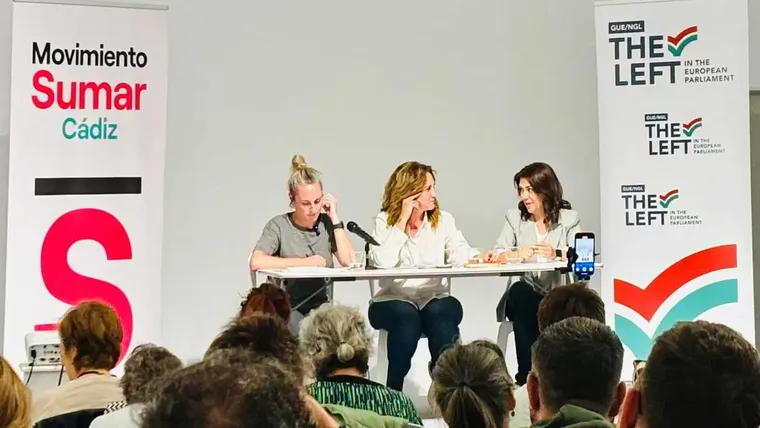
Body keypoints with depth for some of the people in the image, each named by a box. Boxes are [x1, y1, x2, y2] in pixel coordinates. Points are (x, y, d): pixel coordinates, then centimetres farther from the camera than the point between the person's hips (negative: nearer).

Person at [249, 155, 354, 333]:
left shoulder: (326, 223, 5)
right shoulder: (279, 226, -3)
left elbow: (348, 262, -7)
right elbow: (256, 262, -19)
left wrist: (335, 218, -6)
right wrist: (303, 262, -15)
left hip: (320, 305, 3)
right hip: (288, 307, -3)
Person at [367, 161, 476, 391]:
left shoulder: (443, 219, 6)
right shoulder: (385, 221, -2)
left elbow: (461, 255, -8)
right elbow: (382, 263, -19)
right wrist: (403, 221, -15)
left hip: (434, 298, 2)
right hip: (393, 300, -2)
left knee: (440, 313, -32)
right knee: (407, 316, -34)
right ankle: (393, 392, -20)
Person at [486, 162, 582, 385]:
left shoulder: (569, 218, 7)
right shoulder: (514, 217, 11)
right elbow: (498, 254, -2)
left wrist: (557, 254, -29)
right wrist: (518, 254, -26)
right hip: (526, 297, 2)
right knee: (519, 291, -33)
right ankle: (527, 375, -29)